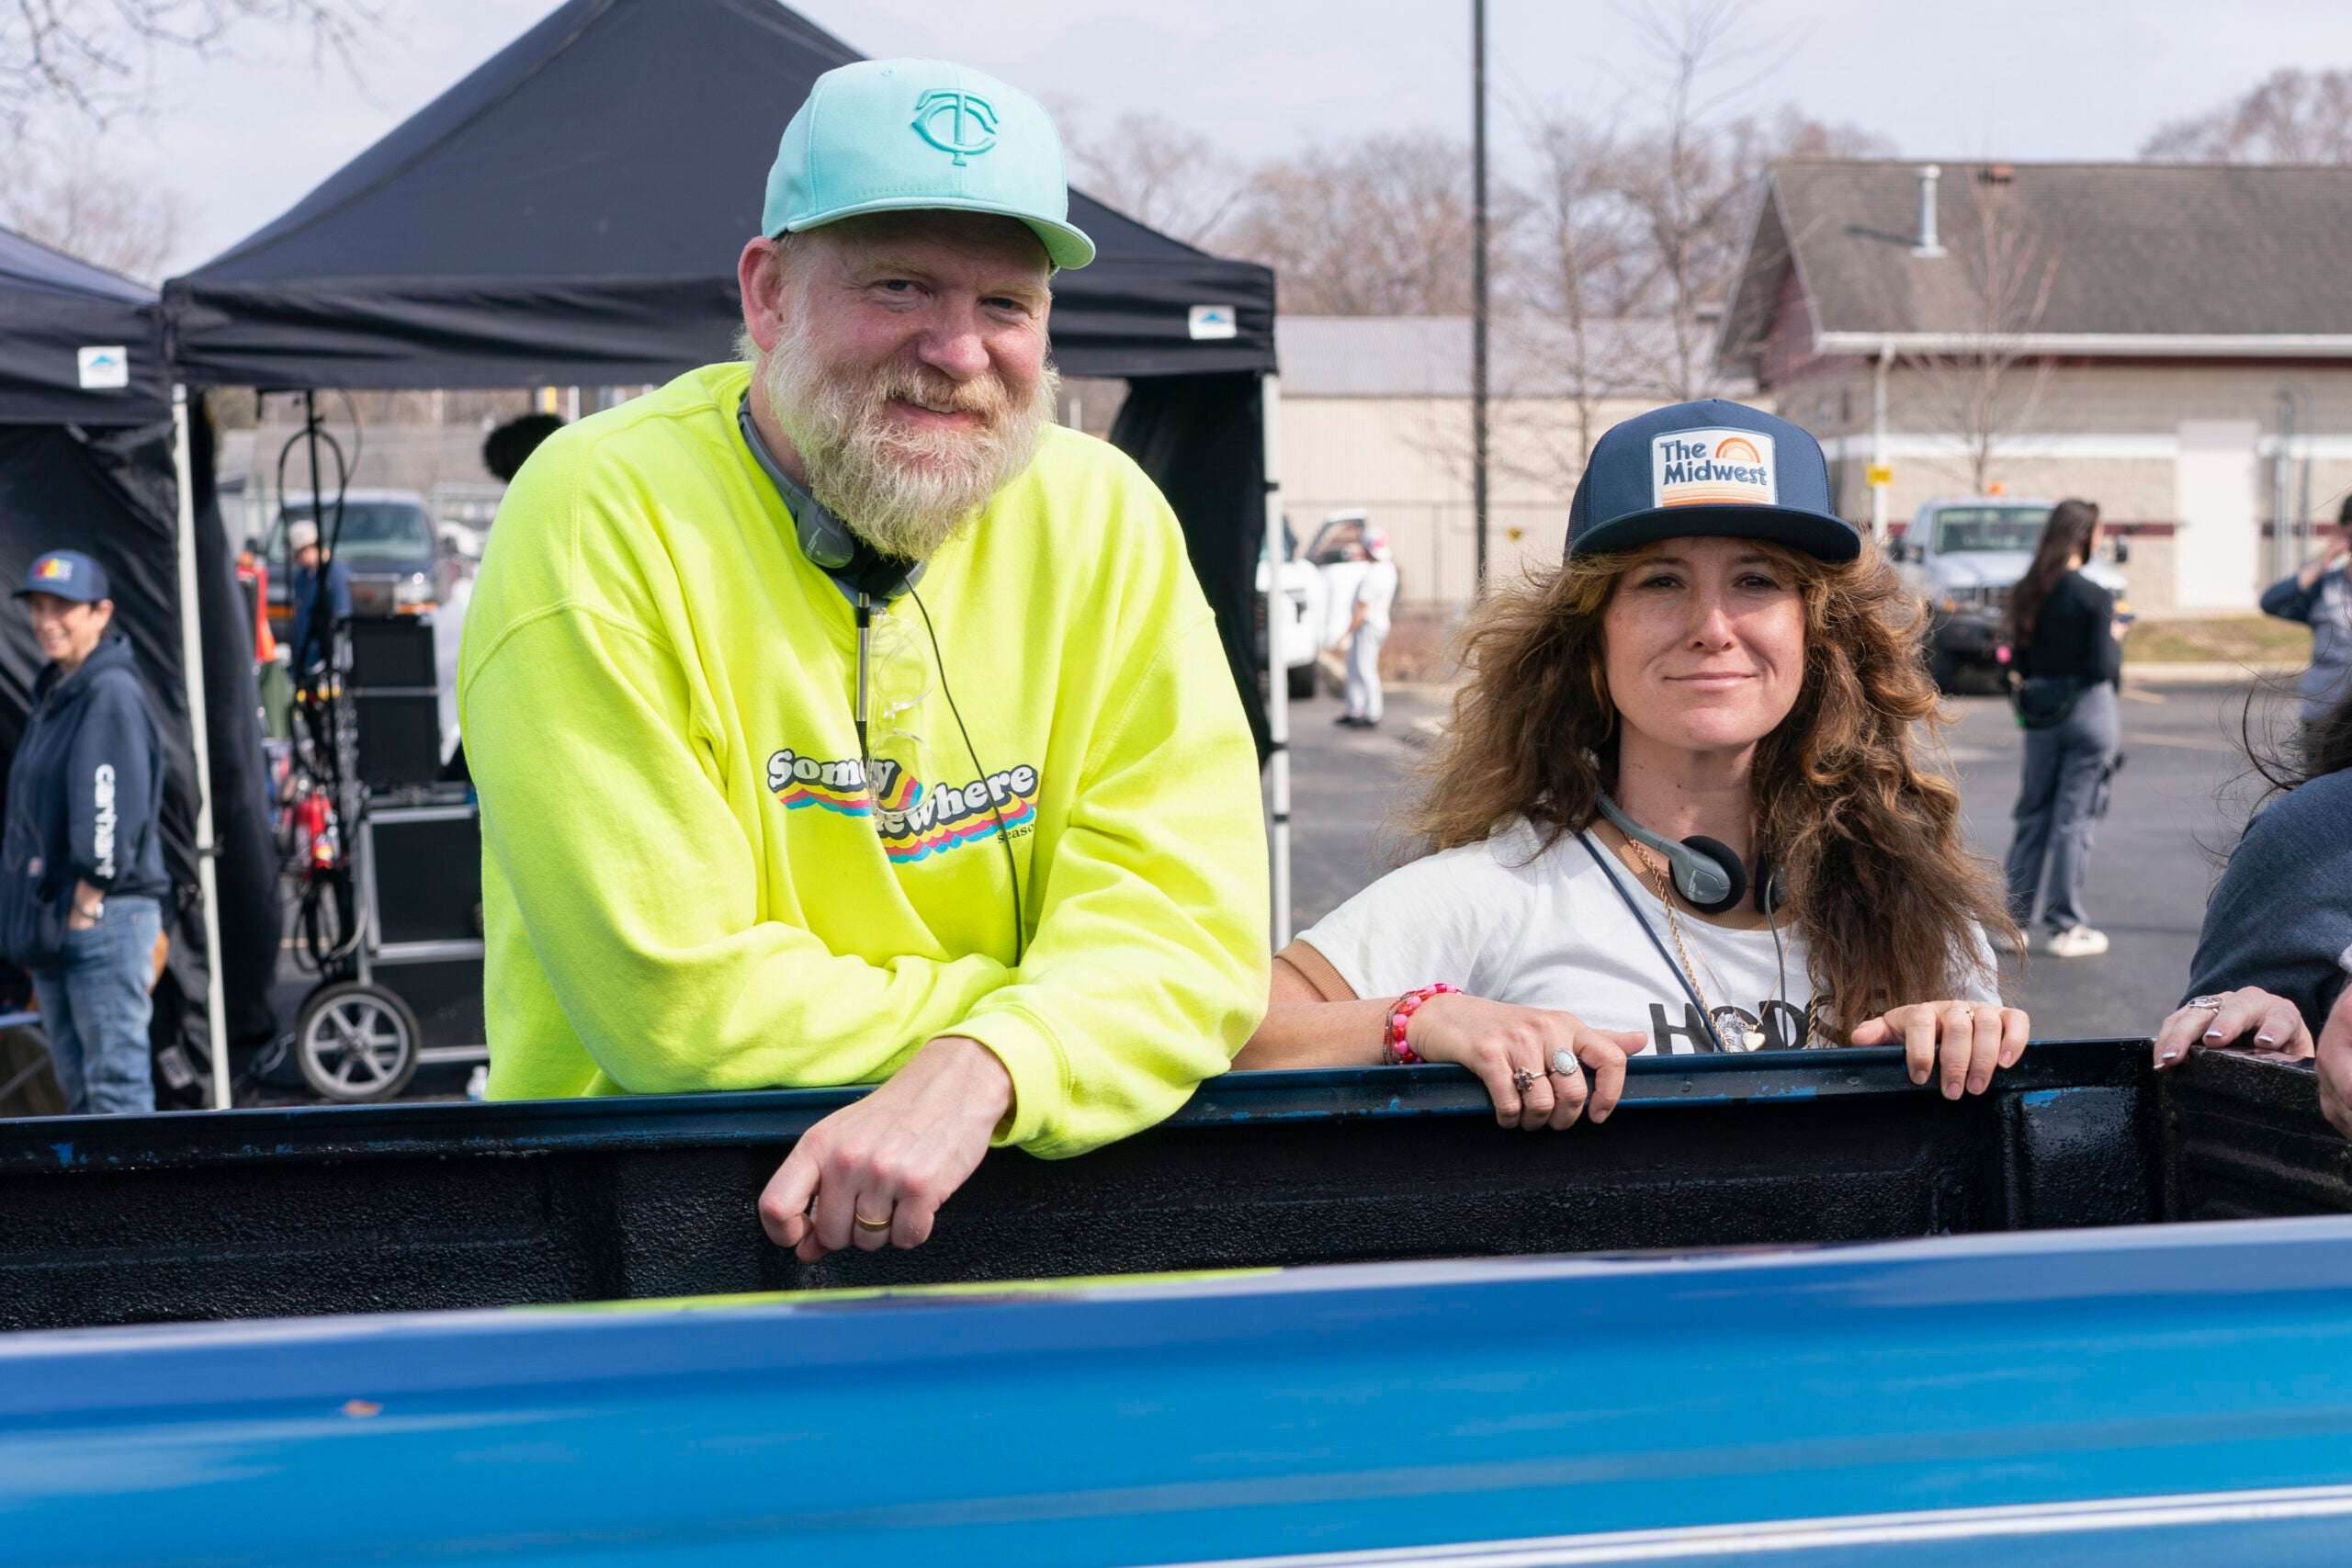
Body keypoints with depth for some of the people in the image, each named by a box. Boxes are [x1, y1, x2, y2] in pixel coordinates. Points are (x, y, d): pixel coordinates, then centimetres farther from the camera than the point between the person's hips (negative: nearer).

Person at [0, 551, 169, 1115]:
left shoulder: (110, 693, -12)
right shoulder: (52, 694, 18)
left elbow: (112, 811, -19)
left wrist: (85, 905, -18)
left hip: (104, 919, -10)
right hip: (53, 920, 10)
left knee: (116, 1080, -8)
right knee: (79, 1084, 14)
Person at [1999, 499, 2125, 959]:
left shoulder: (2027, 593, 2)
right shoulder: (2094, 597, -14)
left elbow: (2017, 663, 5)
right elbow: (2105, 668, -15)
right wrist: (2115, 639, 2)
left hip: (2040, 712, 5)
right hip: (2088, 712, -5)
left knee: (2032, 814, 13)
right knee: (2074, 817, 1)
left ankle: (2014, 920, 15)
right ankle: (2065, 926, 7)